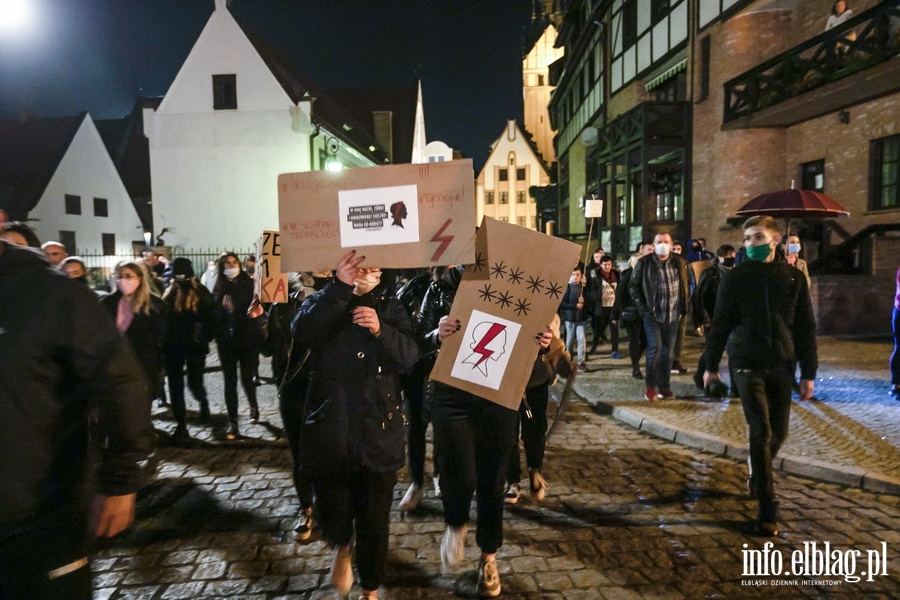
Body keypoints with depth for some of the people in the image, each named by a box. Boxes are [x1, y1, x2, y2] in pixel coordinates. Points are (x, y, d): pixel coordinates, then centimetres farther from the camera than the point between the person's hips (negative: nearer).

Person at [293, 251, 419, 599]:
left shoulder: (390, 308, 6)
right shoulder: (322, 301, 3)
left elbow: (409, 356, -8)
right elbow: (303, 333, -20)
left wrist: (380, 330, -26)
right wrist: (339, 287, -29)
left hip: (378, 432, 1)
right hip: (330, 430, -1)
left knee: (374, 519, 10)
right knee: (333, 513, 4)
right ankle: (342, 548, 41)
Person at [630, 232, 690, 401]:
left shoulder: (680, 263, 6)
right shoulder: (644, 263, -2)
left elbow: (685, 287, 13)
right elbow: (634, 285, 2)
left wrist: (682, 308, 6)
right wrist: (641, 307, -4)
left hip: (673, 315, 3)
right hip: (652, 313, -3)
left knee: (668, 352, 7)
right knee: (655, 347, -12)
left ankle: (664, 387, 18)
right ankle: (651, 386, 3)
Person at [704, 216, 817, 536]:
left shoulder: (794, 278, 3)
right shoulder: (735, 277, -2)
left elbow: (806, 328, 5)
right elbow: (720, 323, 1)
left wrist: (808, 372, 3)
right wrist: (711, 364, 3)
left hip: (782, 365, 3)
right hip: (747, 364, -3)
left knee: (778, 433, 12)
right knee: (761, 433, -8)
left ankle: (757, 477, 41)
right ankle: (767, 509, 0)